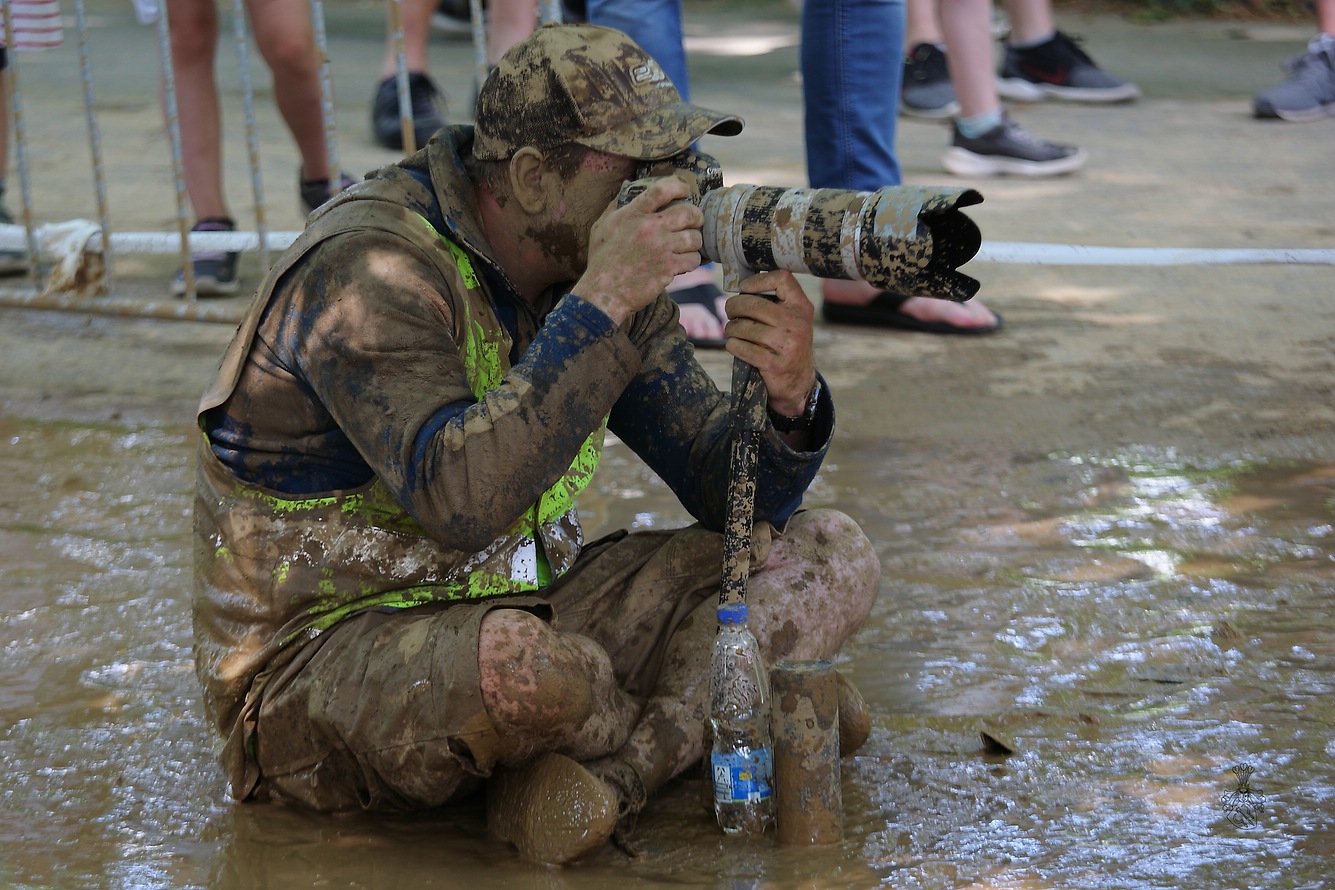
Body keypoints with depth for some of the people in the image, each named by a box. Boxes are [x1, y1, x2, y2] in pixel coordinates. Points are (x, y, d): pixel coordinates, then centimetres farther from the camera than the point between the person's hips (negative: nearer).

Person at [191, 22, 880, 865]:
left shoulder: (597, 263, 1)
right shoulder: (369, 268, -22)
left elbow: (727, 494, 1)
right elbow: (459, 500, -37)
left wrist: (790, 398, -22)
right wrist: (602, 304, -35)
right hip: (319, 662, -7)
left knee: (831, 558, -3)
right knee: (519, 666, -41)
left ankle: (613, 773, -19)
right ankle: (727, 720, -8)